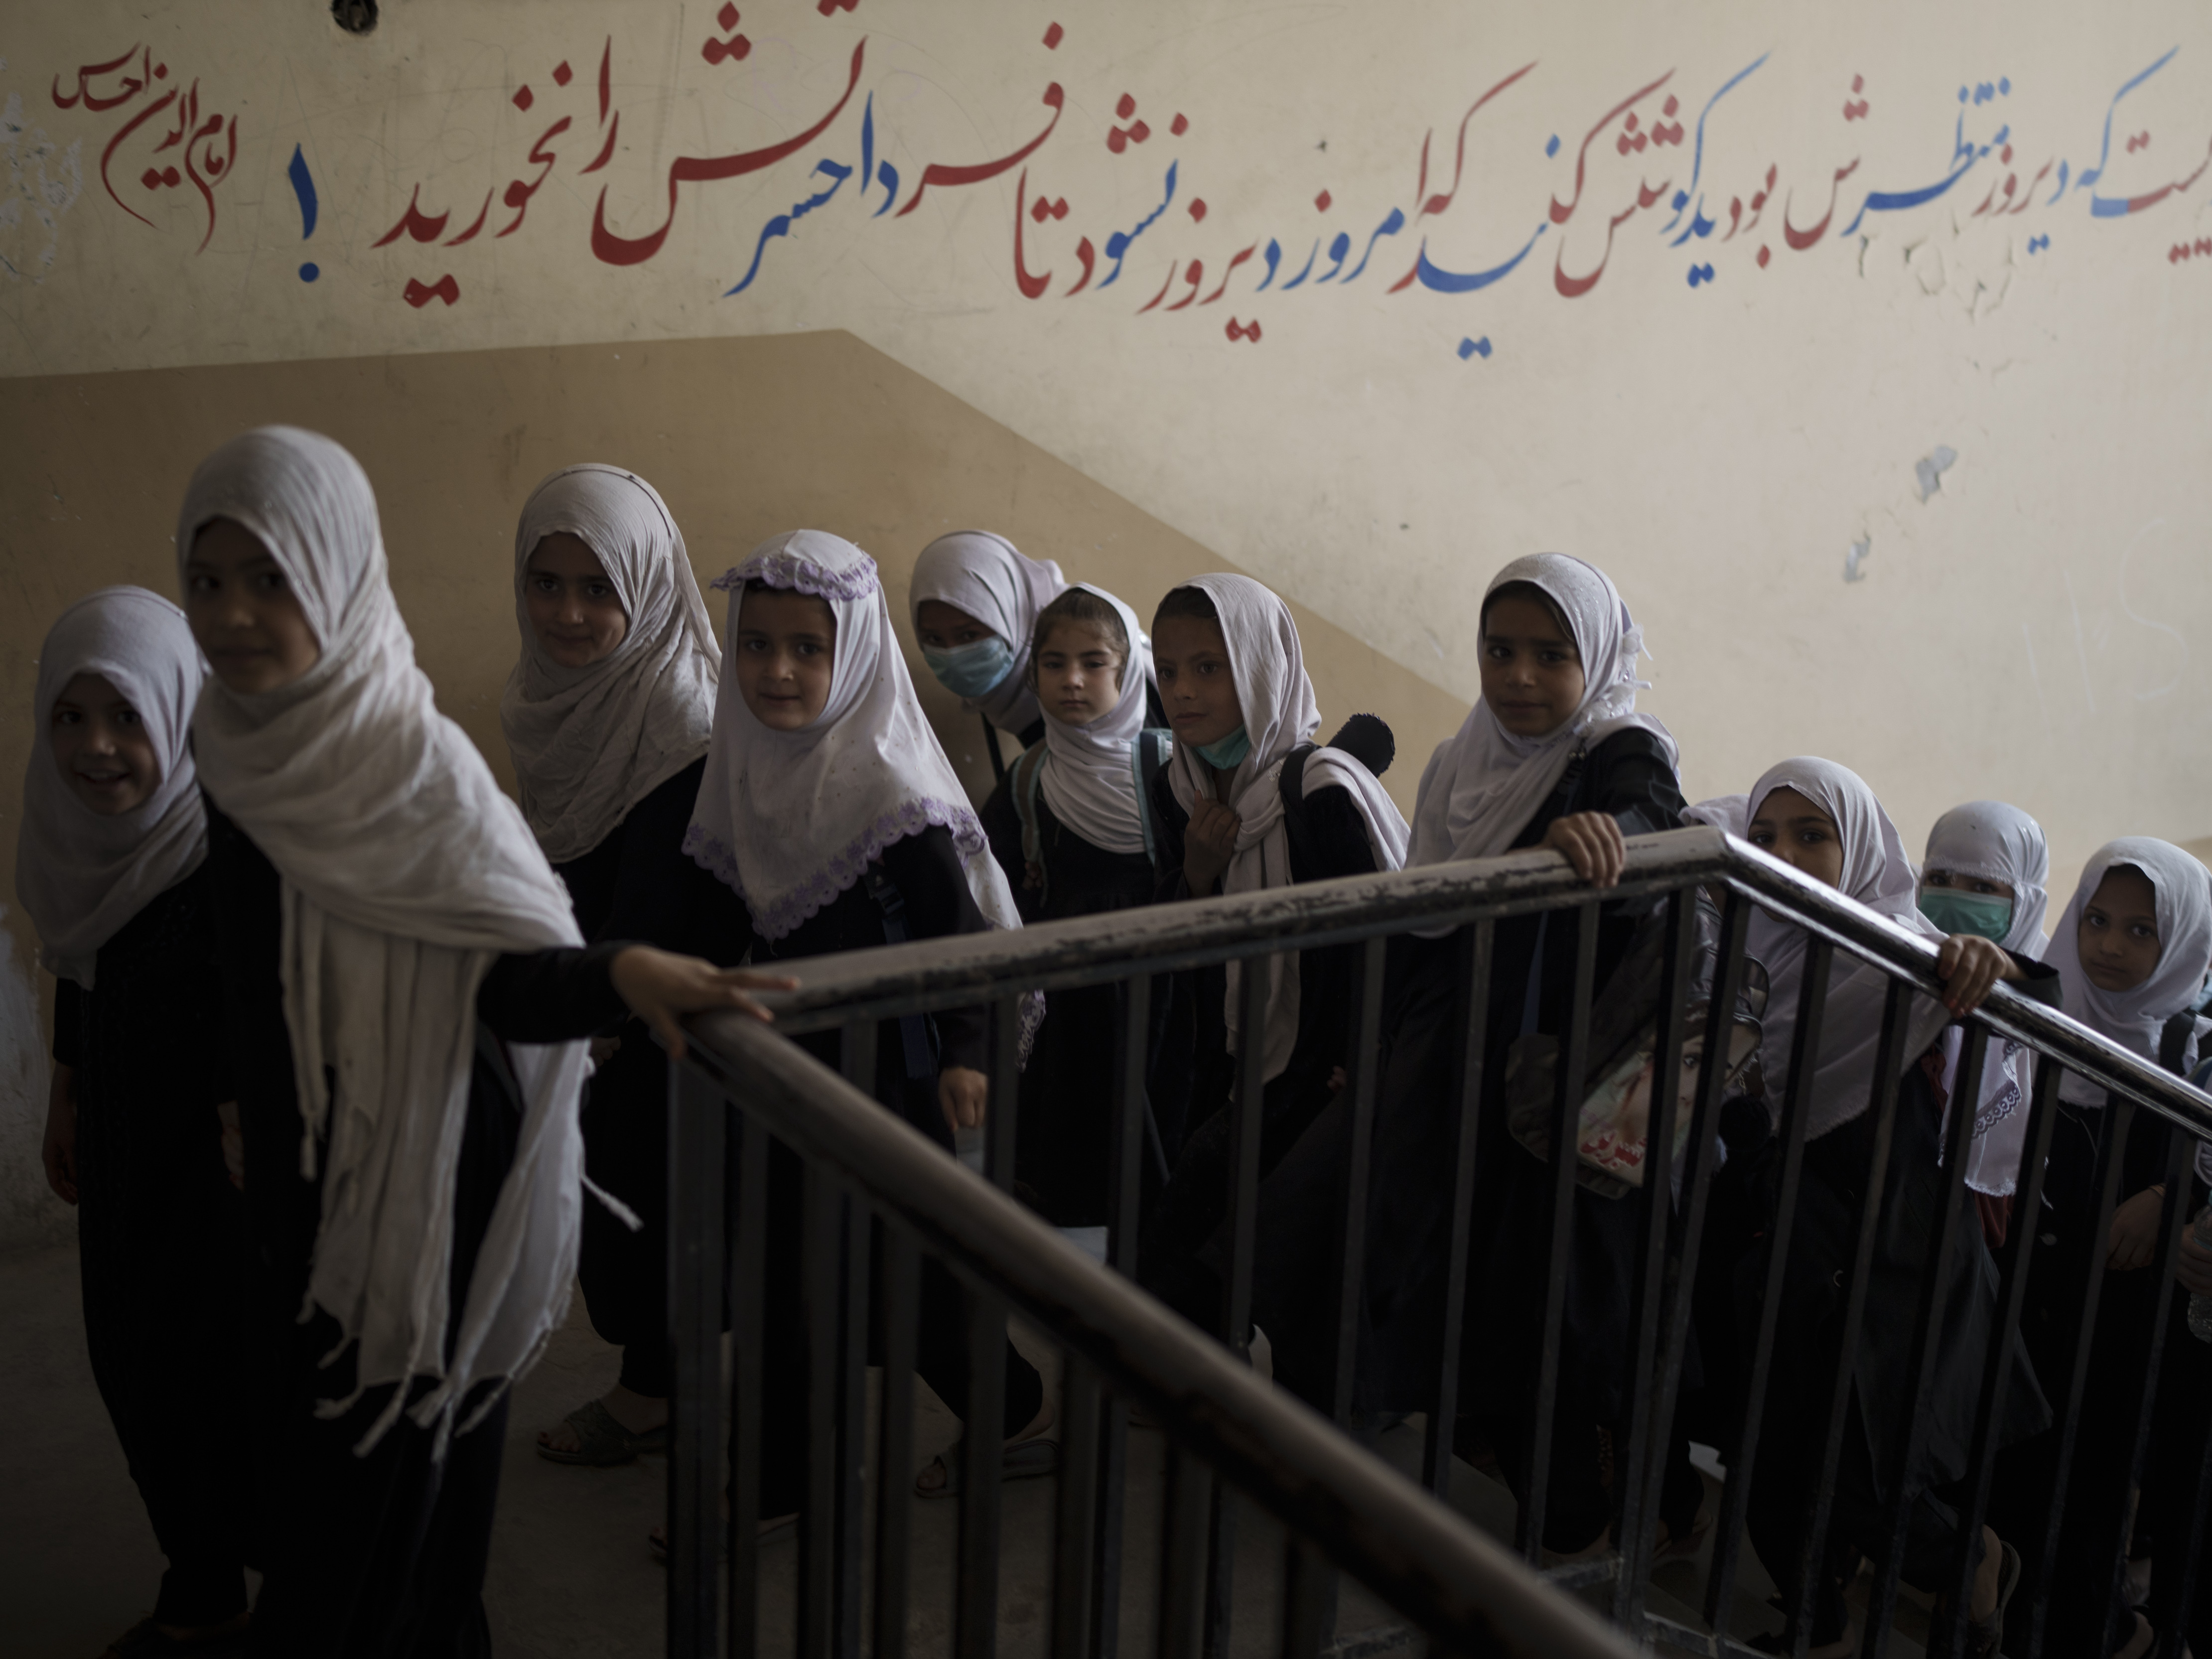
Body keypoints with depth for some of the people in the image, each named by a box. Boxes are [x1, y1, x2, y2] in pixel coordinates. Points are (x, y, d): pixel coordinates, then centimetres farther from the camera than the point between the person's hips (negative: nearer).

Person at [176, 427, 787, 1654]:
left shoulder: (407, 760, -20)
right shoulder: (242, 746, 1)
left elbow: (512, 972, -24)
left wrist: (620, 973, -44)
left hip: (414, 1195, -7)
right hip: (305, 1183, 7)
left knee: (363, 1507, 2)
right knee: (307, 1472, 20)